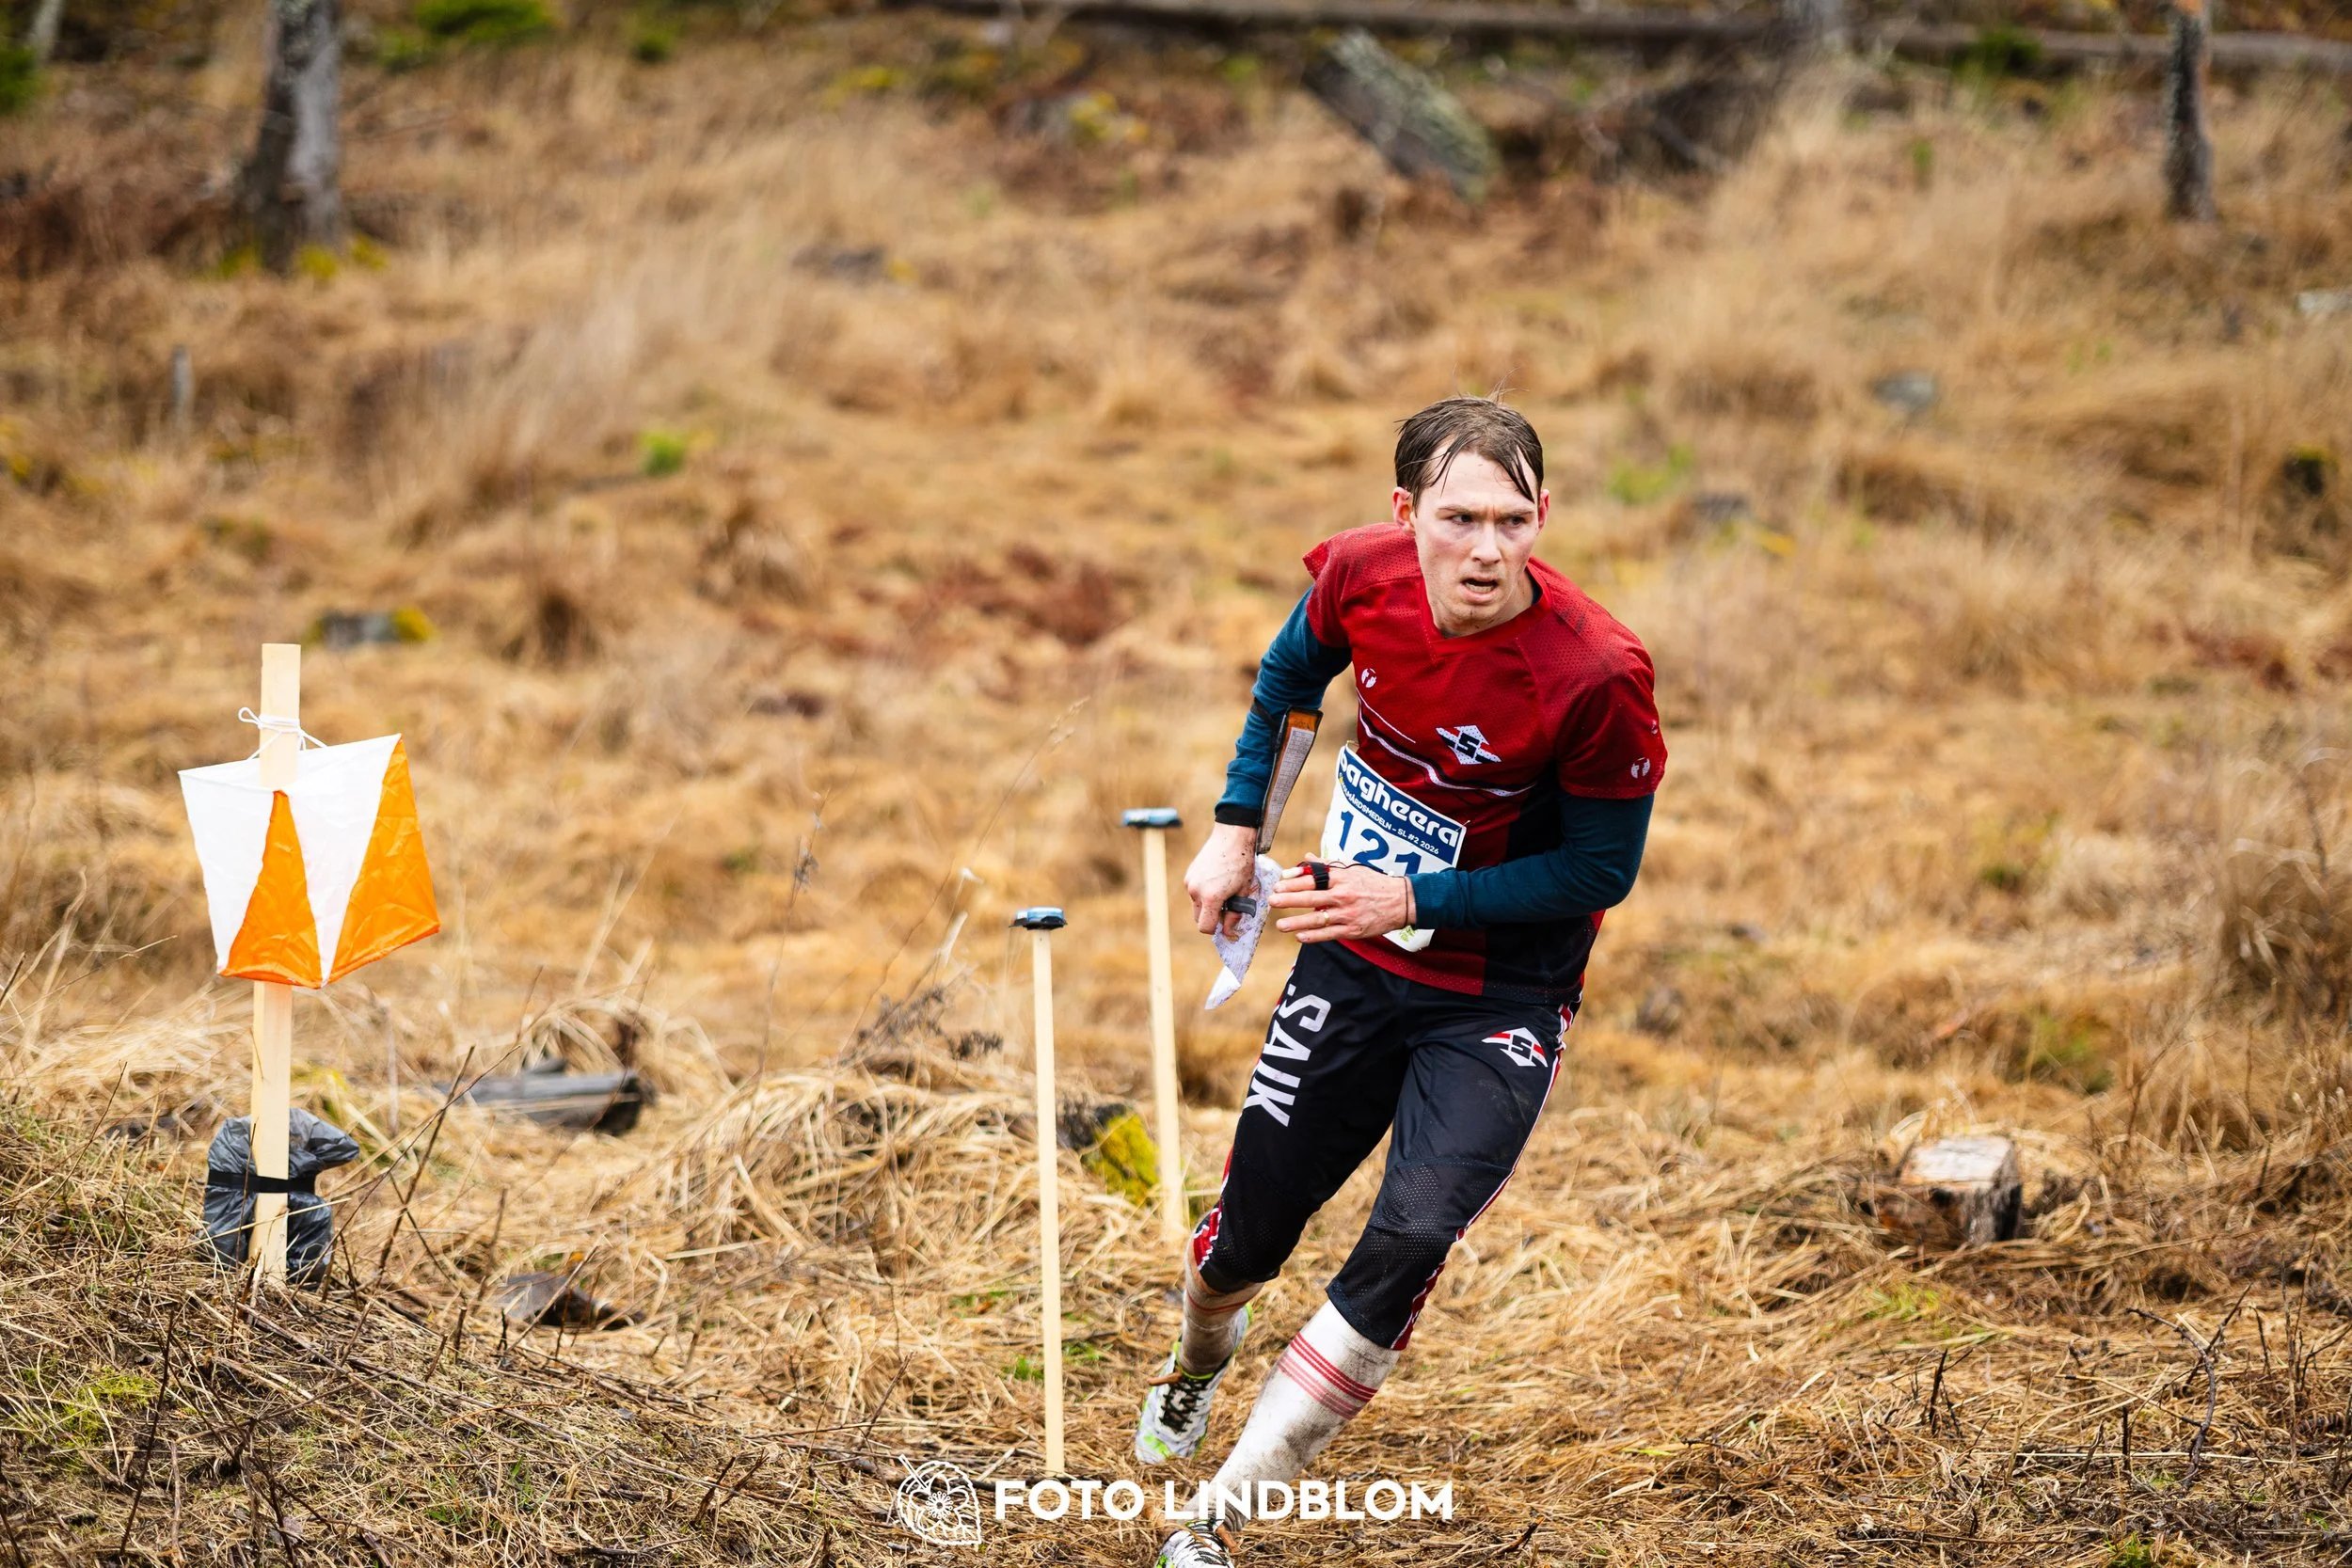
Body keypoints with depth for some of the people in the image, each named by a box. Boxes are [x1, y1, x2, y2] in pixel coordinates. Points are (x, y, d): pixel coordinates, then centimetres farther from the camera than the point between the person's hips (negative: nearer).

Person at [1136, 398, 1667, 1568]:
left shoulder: (1595, 672, -28)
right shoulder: (1362, 572, -16)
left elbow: (1601, 869, -17)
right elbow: (1292, 672, 9)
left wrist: (1415, 901, -24)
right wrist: (1236, 830, 5)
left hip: (1501, 998, -4)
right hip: (1353, 957, 4)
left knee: (1408, 1242, -22)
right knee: (1249, 1236, 13)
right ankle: (1202, 1350, 53)